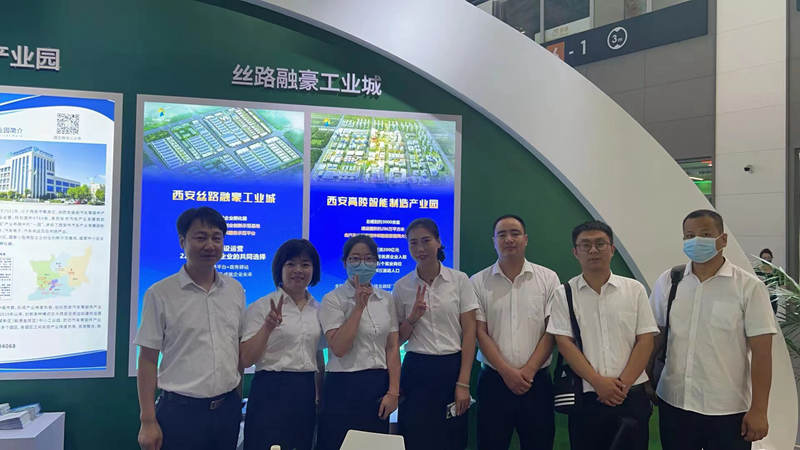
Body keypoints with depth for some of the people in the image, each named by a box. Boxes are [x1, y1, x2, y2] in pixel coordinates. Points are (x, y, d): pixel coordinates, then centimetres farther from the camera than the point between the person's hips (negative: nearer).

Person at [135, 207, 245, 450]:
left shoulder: (235, 290, 6)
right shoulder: (160, 294, -5)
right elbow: (148, 360, -4)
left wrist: (238, 398, 11)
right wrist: (148, 421, -7)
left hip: (228, 409, 4)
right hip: (180, 410, -3)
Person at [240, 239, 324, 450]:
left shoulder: (319, 309, 11)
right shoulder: (262, 306, -4)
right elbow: (246, 359, -10)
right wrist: (268, 327, -23)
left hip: (306, 393, 5)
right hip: (271, 391, -5)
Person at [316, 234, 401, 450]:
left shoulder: (386, 299, 8)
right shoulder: (332, 300, -5)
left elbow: (392, 347, 6)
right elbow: (338, 348, -17)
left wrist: (393, 392, -1)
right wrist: (359, 306, -15)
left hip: (379, 386, 4)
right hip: (344, 386, -4)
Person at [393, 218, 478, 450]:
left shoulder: (460, 280, 0)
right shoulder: (401, 287, 4)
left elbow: (469, 334, -1)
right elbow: (397, 339, 8)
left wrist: (463, 383, -7)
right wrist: (413, 318, -11)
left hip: (452, 368, -1)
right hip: (416, 370, 1)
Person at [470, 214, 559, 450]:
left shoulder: (548, 278, 4)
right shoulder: (478, 282, 3)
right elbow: (480, 333, -1)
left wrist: (528, 371, -9)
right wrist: (507, 372, -9)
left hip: (537, 380, 0)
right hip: (493, 381, 0)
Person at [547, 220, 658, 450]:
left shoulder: (634, 289, 6)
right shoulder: (564, 294, 3)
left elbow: (646, 341, 1)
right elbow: (564, 343, -4)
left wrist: (623, 384, -9)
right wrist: (598, 382, -12)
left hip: (631, 396, 1)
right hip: (586, 398, 0)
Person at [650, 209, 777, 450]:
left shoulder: (749, 286, -6)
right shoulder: (667, 281, 2)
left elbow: (761, 353, -6)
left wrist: (758, 410, -8)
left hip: (728, 411, -2)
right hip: (674, 404, 3)